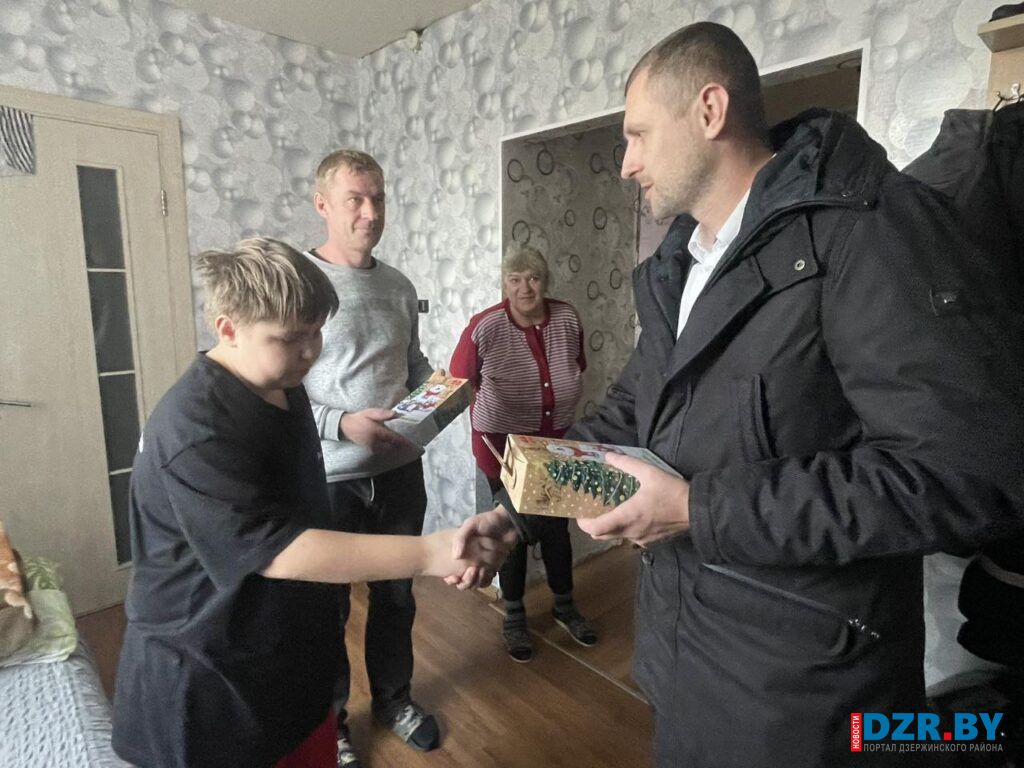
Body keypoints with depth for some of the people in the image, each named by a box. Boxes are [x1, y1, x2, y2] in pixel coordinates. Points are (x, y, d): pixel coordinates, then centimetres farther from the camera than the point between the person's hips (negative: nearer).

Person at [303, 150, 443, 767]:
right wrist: (341, 424, -26)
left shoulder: (399, 287, 5)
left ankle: (394, 696, 47)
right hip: (329, 477, -5)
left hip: (400, 469, 5)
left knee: (397, 594, 22)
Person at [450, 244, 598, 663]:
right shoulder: (485, 327, -18)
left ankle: (565, 605, 39)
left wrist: (568, 406, 8)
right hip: (505, 443, -3)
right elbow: (458, 383, -8)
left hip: (557, 441, 3)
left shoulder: (568, 319, -7)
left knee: (556, 525, 15)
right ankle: (514, 616, 33)